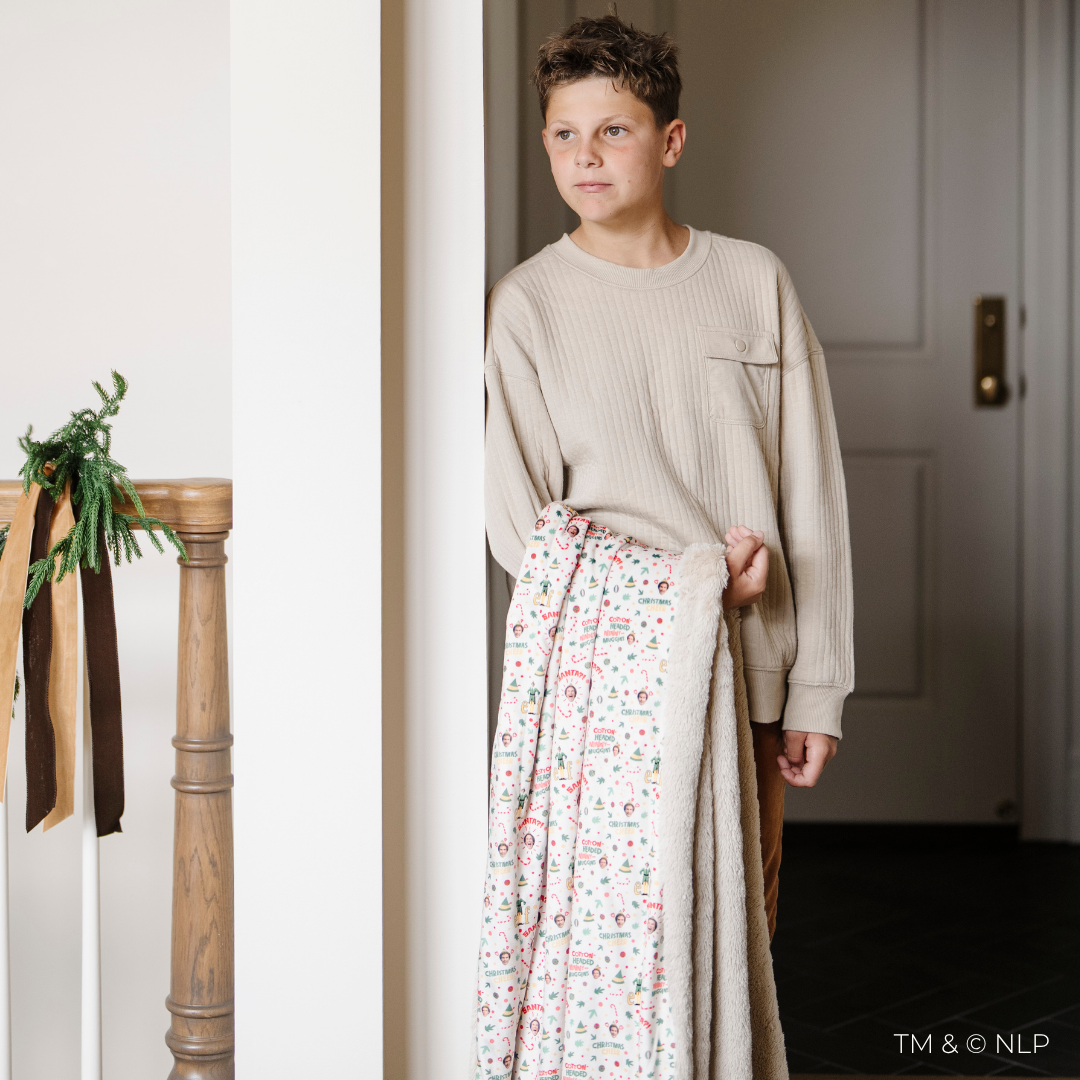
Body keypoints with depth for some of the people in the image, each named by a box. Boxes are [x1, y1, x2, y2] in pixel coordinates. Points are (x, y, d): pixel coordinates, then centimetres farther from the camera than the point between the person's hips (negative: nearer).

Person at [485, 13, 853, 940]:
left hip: (751, 680, 2)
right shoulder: (527, 305, 0)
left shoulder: (755, 282, 7)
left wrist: (817, 690, 3)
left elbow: (812, 498, 6)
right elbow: (520, 524, -4)